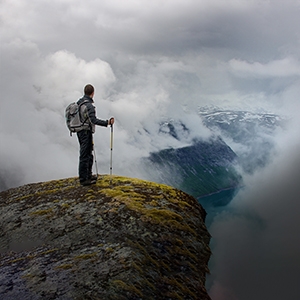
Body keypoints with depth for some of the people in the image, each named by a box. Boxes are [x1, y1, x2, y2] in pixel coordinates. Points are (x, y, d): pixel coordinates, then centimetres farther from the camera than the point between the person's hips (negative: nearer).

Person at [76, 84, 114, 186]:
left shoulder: (79, 102, 10)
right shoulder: (88, 105, -19)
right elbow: (94, 120, -28)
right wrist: (107, 122, -29)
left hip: (80, 131, 10)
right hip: (86, 132, -10)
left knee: (88, 154, 19)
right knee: (84, 155, -4)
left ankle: (88, 175, 29)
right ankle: (83, 179, 1)